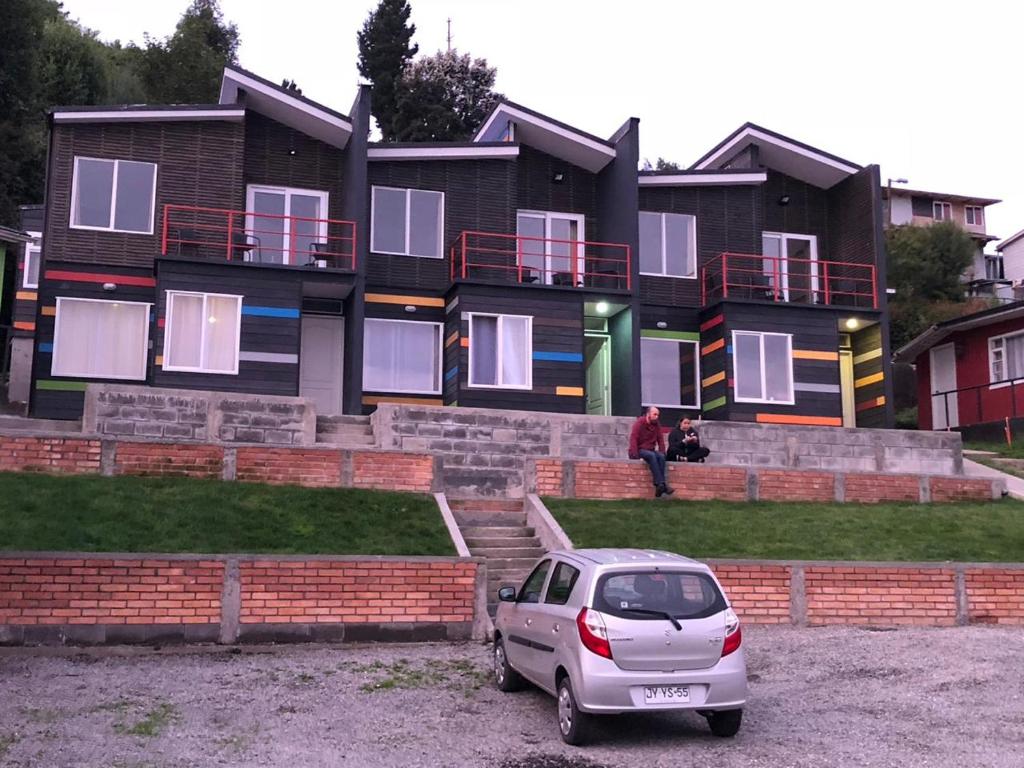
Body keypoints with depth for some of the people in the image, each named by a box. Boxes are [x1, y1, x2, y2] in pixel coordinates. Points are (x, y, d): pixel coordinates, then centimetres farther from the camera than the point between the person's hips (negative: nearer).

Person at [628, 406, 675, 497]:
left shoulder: (656, 425, 8)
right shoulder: (639, 423, -9)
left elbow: (660, 439, 10)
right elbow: (633, 438, -17)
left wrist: (662, 451, -6)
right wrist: (635, 454, -25)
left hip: (651, 450, 5)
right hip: (640, 449, -5)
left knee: (661, 456, -27)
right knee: (652, 455, -35)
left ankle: (660, 486, -33)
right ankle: (660, 484, -41)